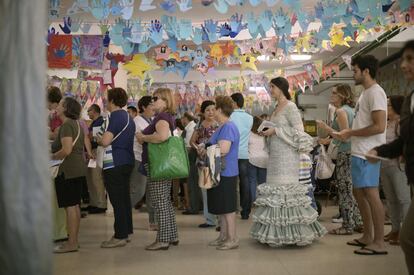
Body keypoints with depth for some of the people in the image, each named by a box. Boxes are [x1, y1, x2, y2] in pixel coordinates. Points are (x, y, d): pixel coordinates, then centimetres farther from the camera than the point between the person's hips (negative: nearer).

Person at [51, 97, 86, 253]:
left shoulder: (66, 125, -14)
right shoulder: (76, 124, 16)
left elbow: (66, 150, -23)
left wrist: (52, 157, -8)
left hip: (68, 170, -10)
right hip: (78, 169, 10)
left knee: (70, 206, -6)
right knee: (75, 205, 12)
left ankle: (71, 243, -3)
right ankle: (74, 240, 19)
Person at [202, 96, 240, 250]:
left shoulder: (228, 127, -17)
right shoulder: (222, 127, 16)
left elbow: (223, 150, -27)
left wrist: (205, 152, -11)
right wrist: (205, 149, 8)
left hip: (226, 174, -10)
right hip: (220, 173, 10)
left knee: (227, 208, -3)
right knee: (221, 208, 15)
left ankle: (232, 239, 6)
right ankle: (223, 236, 25)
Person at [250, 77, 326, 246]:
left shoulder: (290, 107, -8)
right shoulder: (276, 108, 16)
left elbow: (298, 130, -15)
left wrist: (275, 131, -14)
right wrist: (267, 133, 7)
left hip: (286, 155, -8)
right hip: (275, 155, 9)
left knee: (285, 189, -8)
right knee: (274, 189, 7)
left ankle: (291, 232, 1)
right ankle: (277, 232, 13)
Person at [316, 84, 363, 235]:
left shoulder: (341, 111, -14)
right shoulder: (350, 109, 14)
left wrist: (326, 128, -15)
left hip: (345, 153, -9)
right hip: (351, 152, 9)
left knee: (344, 190, -2)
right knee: (350, 190, 15)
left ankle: (348, 226, 4)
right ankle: (357, 222, 22)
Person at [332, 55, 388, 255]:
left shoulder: (375, 92, -12)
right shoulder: (365, 93, 18)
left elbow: (379, 126, -20)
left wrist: (350, 133, -14)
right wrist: (345, 135, 13)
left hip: (367, 154, -10)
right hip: (359, 152, 10)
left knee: (371, 194, -8)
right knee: (359, 193, 14)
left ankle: (379, 243, -2)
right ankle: (368, 237, 23)